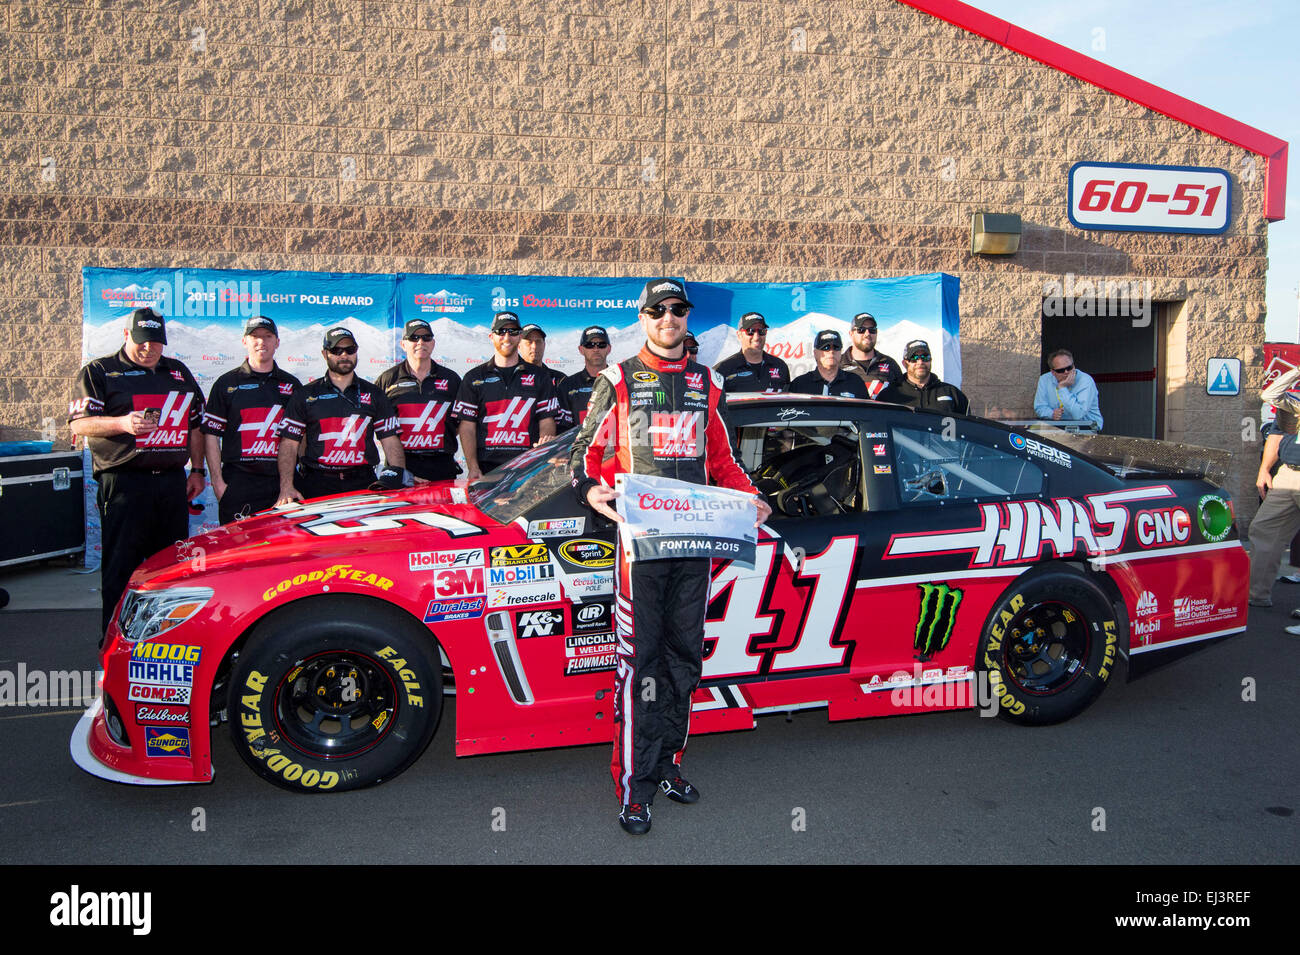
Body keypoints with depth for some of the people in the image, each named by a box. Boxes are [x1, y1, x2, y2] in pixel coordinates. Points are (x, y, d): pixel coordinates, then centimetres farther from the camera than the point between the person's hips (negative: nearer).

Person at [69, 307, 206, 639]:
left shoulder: (179, 372, 19)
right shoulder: (99, 372, 4)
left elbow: (196, 423, 23)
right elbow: (78, 424, -5)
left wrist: (197, 470, 17)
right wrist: (123, 423, -22)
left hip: (173, 482, 5)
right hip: (124, 483, -4)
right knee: (121, 565, -3)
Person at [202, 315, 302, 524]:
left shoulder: (292, 385, 12)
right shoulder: (226, 383, 6)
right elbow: (211, 435, 3)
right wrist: (218, 481, -4)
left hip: (281, 481, 2)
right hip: (238, 481, -2)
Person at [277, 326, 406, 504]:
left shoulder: (374, 395, 14)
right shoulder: (305, 395, 10)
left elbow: (390, 440, 10)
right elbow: (289, 444, 5)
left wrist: (397, 473, -8)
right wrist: (286, 487, -7)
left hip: (363, 484, 1)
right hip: (316, 486, -1)